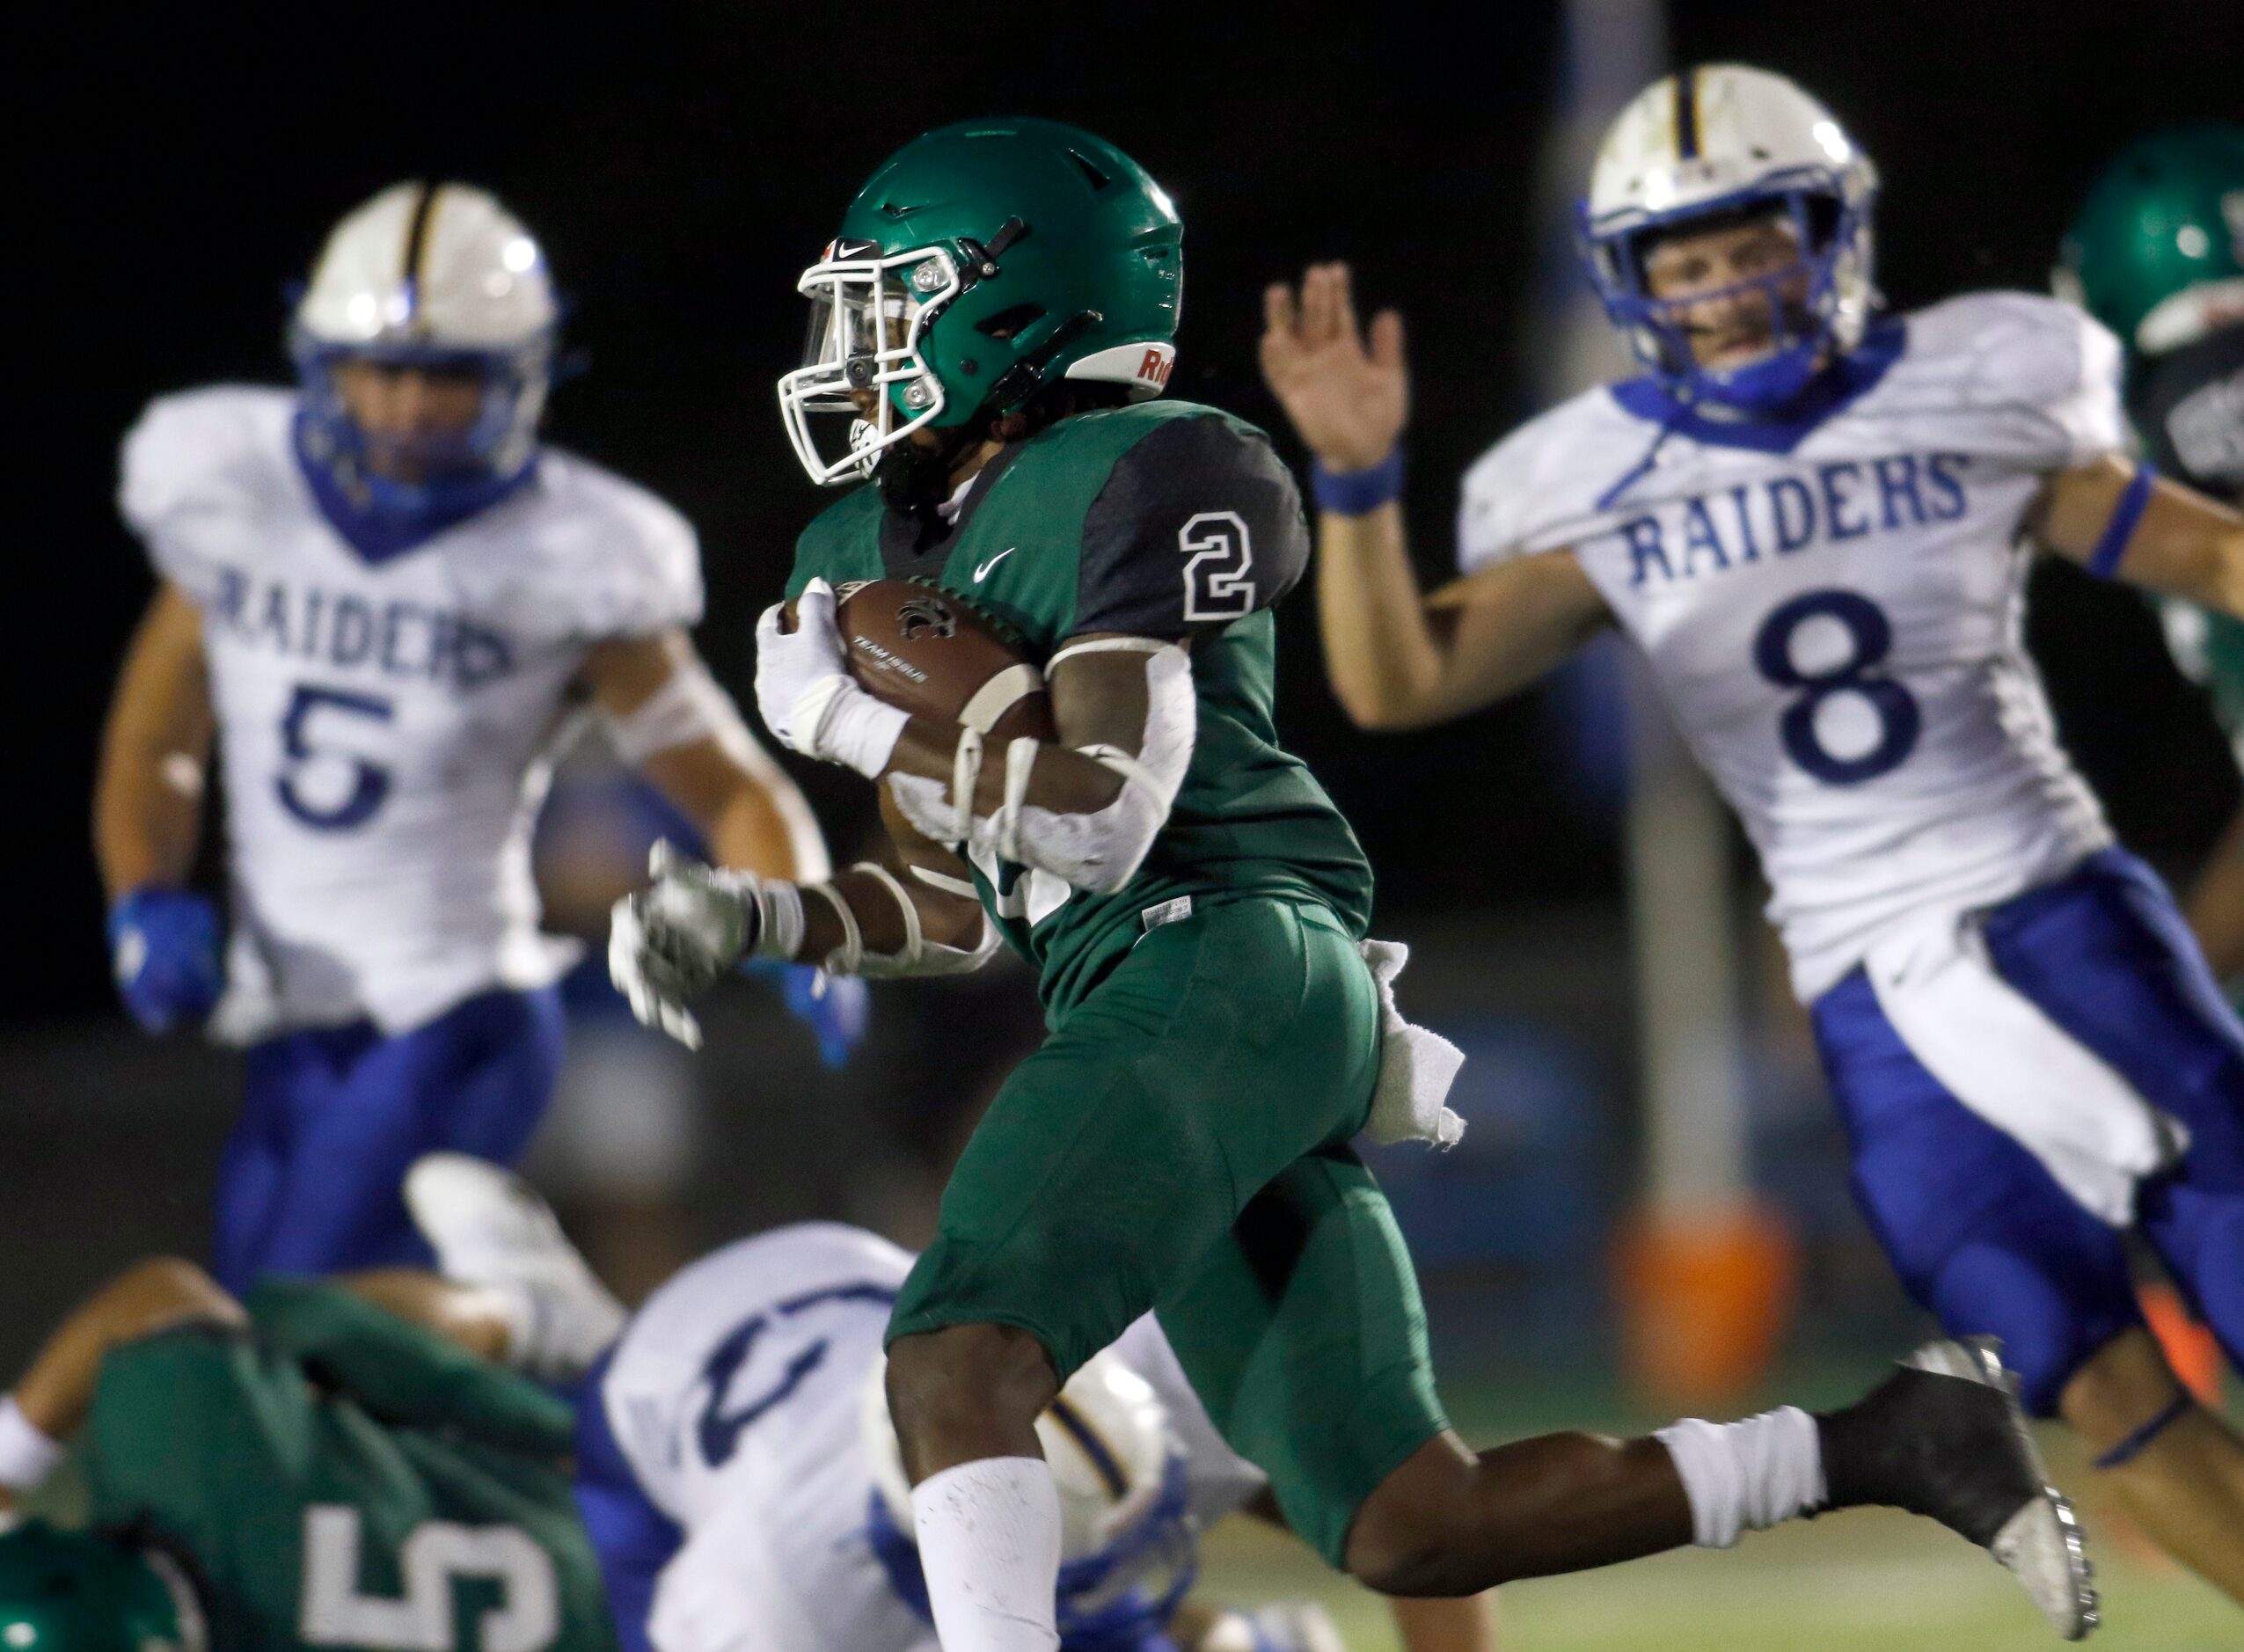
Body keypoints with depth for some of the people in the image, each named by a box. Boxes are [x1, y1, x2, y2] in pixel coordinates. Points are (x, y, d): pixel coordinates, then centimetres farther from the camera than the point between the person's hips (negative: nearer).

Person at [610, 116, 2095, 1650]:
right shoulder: (873, 553, 22)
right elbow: (959, 906, 28)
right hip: (1160, 1017, 9)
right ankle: (1882, 1443, 10)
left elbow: (1101, 819, -14)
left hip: (1229, 964, -9)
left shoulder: (1140, 479, -4)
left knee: (959, 1353, -24)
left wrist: (846, 718, -4)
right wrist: (743, 917, 13)